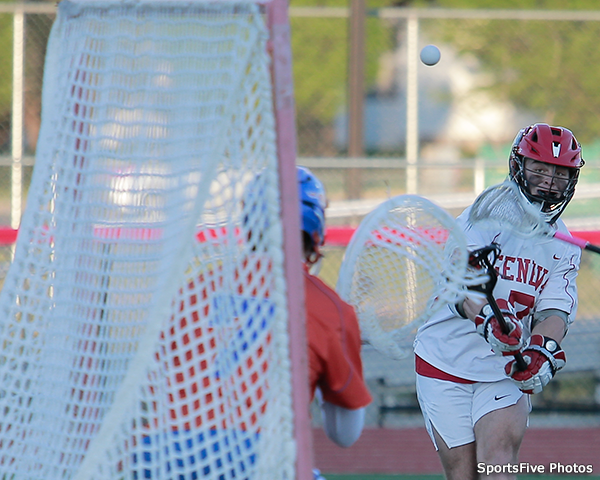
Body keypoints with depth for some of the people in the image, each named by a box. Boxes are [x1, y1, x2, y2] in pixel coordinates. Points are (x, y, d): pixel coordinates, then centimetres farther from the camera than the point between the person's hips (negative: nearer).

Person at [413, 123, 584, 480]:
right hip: (446, 366, -2)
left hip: (507, 373, 2)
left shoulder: (565, 248, 8)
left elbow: (555, 312, -3)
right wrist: (486, 318, -42)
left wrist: (543, 348, -26)